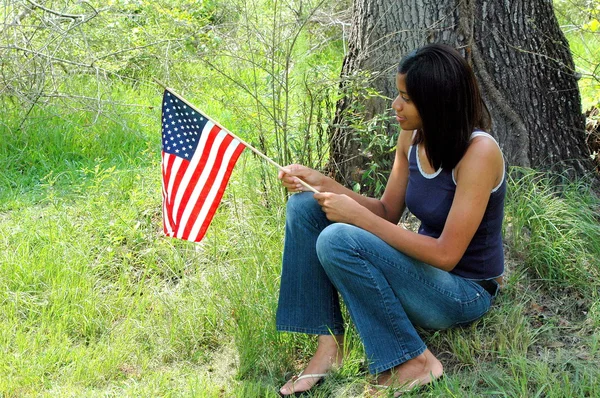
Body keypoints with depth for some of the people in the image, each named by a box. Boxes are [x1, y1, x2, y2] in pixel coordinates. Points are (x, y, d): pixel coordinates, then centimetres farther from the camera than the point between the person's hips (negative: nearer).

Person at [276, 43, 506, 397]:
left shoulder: (479, 151, -24)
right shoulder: (413, 137, -1)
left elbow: (446, 254, -25)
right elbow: (388, 212, 7)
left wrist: (358, 216, -25)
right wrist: (324, 184, -8)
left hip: (465, 292, -8)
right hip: (426, 268, 8)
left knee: (337, 240, -29)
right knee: (305, 206, -3)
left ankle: (412, 363, -16)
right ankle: (329, 345, -7)